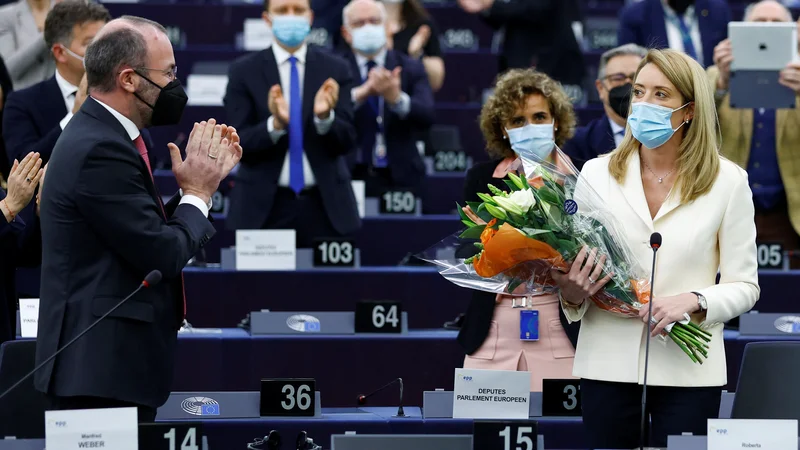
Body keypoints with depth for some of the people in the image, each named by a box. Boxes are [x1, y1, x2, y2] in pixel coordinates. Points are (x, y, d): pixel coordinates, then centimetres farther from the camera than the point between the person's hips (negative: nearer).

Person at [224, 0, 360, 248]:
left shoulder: (335, 69, 5)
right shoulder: (244, 71, 2)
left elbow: (347, 141, 0)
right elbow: (237, 143, -4)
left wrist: (325, 117, -21)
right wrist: (275, 124, -22)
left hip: (325, 203, 1)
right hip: (264, 205, -1)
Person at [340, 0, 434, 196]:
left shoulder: (411, 68, 7)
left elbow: (426, 117, -7)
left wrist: (397, 98, -27)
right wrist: (364, 92, -29)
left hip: (399, 178, 1)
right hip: (349, 178, -1)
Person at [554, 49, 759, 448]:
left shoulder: (727, 181, 1)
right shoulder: (597, 174, 6)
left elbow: (744, 286, 0)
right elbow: (573, 263, 11)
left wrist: (693, 302, -17)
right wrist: (572, 294, -12)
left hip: (687, 370, -1)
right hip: (609, 363, 1)